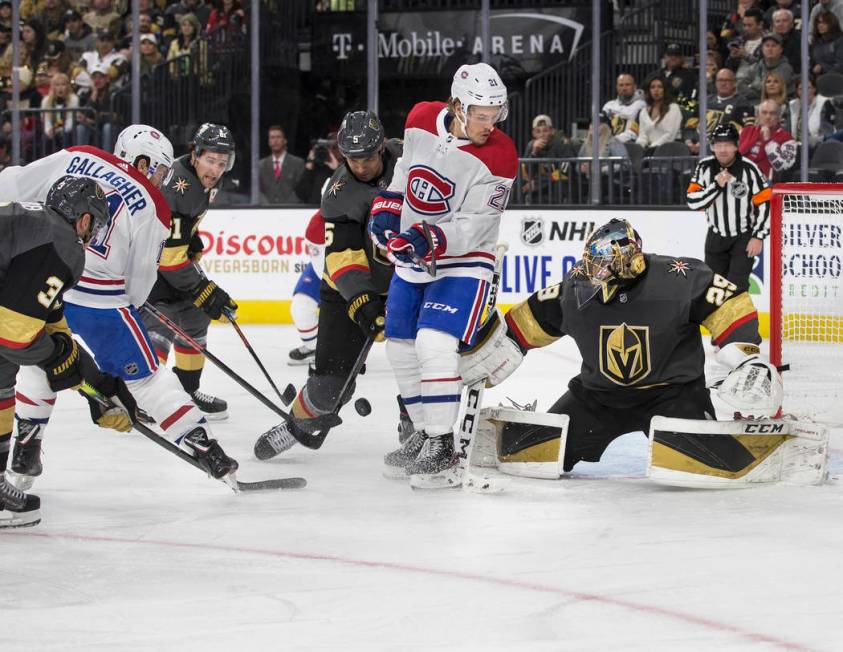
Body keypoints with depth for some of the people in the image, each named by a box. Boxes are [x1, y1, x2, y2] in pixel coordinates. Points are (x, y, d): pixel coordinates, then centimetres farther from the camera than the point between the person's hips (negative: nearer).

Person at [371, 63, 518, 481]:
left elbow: (471, 228, -23)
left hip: (461, 262, -6)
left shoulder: (498, 156, -21)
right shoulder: (421, 120, -7)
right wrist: (387, 210, 4)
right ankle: (424, 431, 27)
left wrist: (428, 241, -37)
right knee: (400, 345, 12)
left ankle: (442, 444, -13)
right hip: (411, 257, 6)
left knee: (435, 343, -22)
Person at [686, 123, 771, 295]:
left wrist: (758, 237, -14)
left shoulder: (749, 169, -16)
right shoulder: (705, 167, -8)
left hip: (744, 237, -4)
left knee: (736, 287, -15)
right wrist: (717, 185, -25)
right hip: (716, 236, 4)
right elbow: (692, 202, -12)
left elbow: (765, 203, -12)